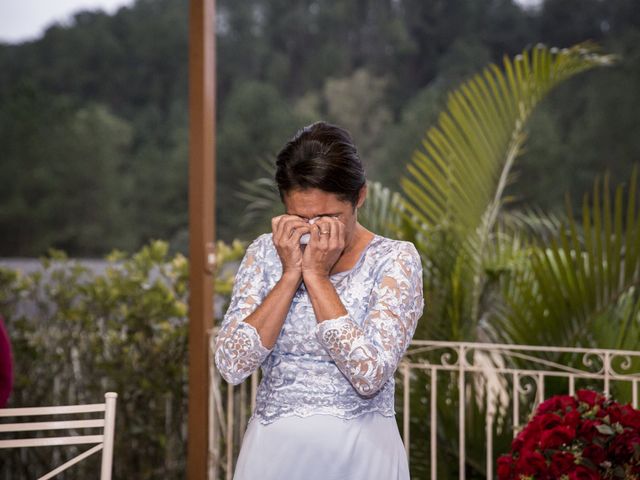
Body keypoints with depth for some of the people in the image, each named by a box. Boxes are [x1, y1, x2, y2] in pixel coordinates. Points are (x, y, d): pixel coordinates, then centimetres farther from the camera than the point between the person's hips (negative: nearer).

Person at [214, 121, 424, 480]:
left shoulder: (395, 260, -9)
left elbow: (370, 375, -22)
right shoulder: (265, 253, -1)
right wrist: (290, 274, -16)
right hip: (273, 449, 2)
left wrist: (316, 276, -19)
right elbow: (232, 366, -11)